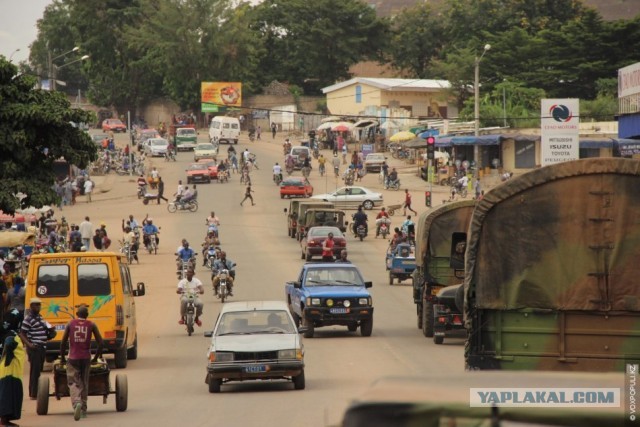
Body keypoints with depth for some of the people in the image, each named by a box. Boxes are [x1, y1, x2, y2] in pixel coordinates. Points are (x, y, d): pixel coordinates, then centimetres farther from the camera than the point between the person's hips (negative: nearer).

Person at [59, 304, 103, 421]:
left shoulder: (70, 324, 3)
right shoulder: (91, 325, 4)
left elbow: (63, 342, 1)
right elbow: (100, 342, 1)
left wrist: (62, 357, 14)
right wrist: (96, 357, 14)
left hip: (73, 358, -1)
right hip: (86, 358, 1)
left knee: (73, 383, -2)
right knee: (84, 383, 14)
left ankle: (76, 403, -29)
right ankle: (83, 410, 18)